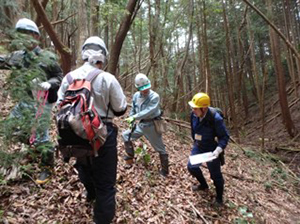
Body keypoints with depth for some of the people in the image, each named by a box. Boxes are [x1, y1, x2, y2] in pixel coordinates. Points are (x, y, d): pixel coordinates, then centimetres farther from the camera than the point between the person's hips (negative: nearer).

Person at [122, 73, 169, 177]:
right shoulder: (136, 96, -1)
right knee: (126, 135, 8)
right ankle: (130, 158, 24)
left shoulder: (154, 97, -19)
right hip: (141, 124, 6)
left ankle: (165, 171, 22)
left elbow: (148, 111, -30)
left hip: (152, 125, -6)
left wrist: (134, 117, -32)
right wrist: (131, 122, 4)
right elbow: (133, 109, 11)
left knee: (160, 148, 5)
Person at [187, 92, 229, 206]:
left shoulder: (215, 118, -31)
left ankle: (219, 198, 32)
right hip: (198, 147, 6)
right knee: (191, 166, 11)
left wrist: (218, 150, -33)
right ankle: (203, 185, 40)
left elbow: (224, 136, -21)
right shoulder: (194, 114, -13)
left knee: (215, 174, 6)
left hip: (211, 150, -6)